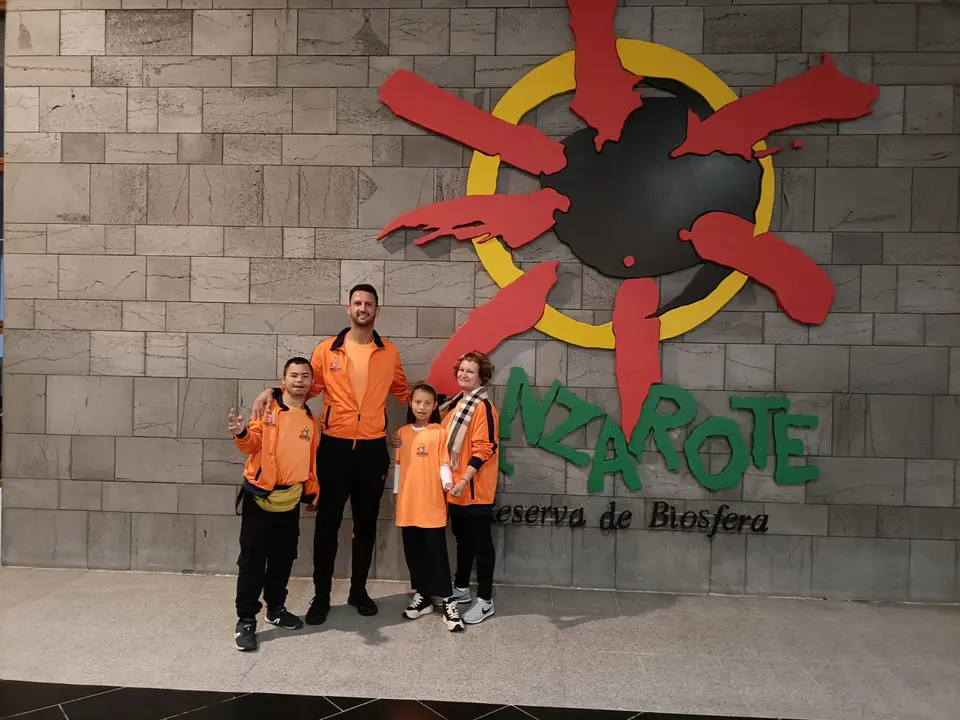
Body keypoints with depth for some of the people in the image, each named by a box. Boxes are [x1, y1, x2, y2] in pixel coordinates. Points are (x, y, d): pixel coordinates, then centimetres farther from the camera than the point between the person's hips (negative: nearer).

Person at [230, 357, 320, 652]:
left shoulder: (311, 420, 8)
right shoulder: (267, 407, -5)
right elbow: (252, 444, -13)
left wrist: (312, 489, 15)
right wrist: (242, 433, -34)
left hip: (290, 498, 5)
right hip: (259, 495, -4)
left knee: (283, 558, 14)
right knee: (252, 560, 1)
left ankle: (276, 608, 31)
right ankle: (246, 620, 11)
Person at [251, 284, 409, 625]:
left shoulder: (389, 352, 4)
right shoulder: (327, 349, 0)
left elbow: (402, 392, 16)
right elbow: (308, 387, 3)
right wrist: (272, 392, -12)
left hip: (373, 449, 2)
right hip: (334, 447, -1)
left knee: (366, 523, 12)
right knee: (328, 522, 6)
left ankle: (359, 590, 28)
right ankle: (321, 595, 19)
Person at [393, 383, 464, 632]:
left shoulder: (440, 432, -2)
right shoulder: (402, 433, 8)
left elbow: (444, 463, -5)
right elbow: (398, 465, 13)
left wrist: (448, 483, -22)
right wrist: (396, 492, 13)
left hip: (433, 503, -4)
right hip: (408, 503, 4)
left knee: (436, 552, -3)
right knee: (413, 552, 10)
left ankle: (447, 601, 5)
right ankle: (422, 595, 23)